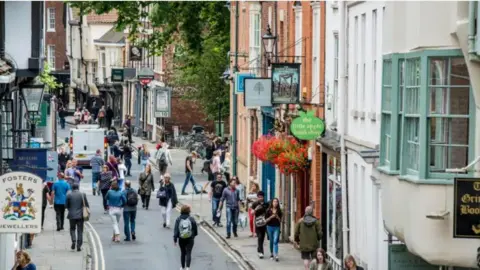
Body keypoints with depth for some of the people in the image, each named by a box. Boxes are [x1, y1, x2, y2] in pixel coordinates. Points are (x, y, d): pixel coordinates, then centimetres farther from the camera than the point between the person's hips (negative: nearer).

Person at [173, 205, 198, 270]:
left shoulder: (178, 219, -8)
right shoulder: (191, 219, -9)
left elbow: (176, 230, -11)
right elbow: (195, 229, -1)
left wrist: (175, 239, -7)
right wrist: (194, 235, 19)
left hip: (181, 239, 2)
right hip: (190, 239, -1)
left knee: (182, 253, 18)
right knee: (188, 253, -1)